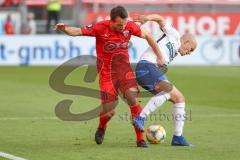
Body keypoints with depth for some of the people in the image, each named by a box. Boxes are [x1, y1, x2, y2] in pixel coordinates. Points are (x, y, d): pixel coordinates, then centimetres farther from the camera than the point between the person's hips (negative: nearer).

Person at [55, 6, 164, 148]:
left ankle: (140, 138, -13)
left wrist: (160, 57, 10)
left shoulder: (130, 26, -7)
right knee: (109, 111, -6)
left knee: (132, 97, -23)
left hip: (124, 68, 2)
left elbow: (147, 36, 8)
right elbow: (77, 31, -18)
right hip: (106, 71, -2)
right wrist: (64, 29, -39)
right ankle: (102, 128, 33)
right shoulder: (100, 28, -15)